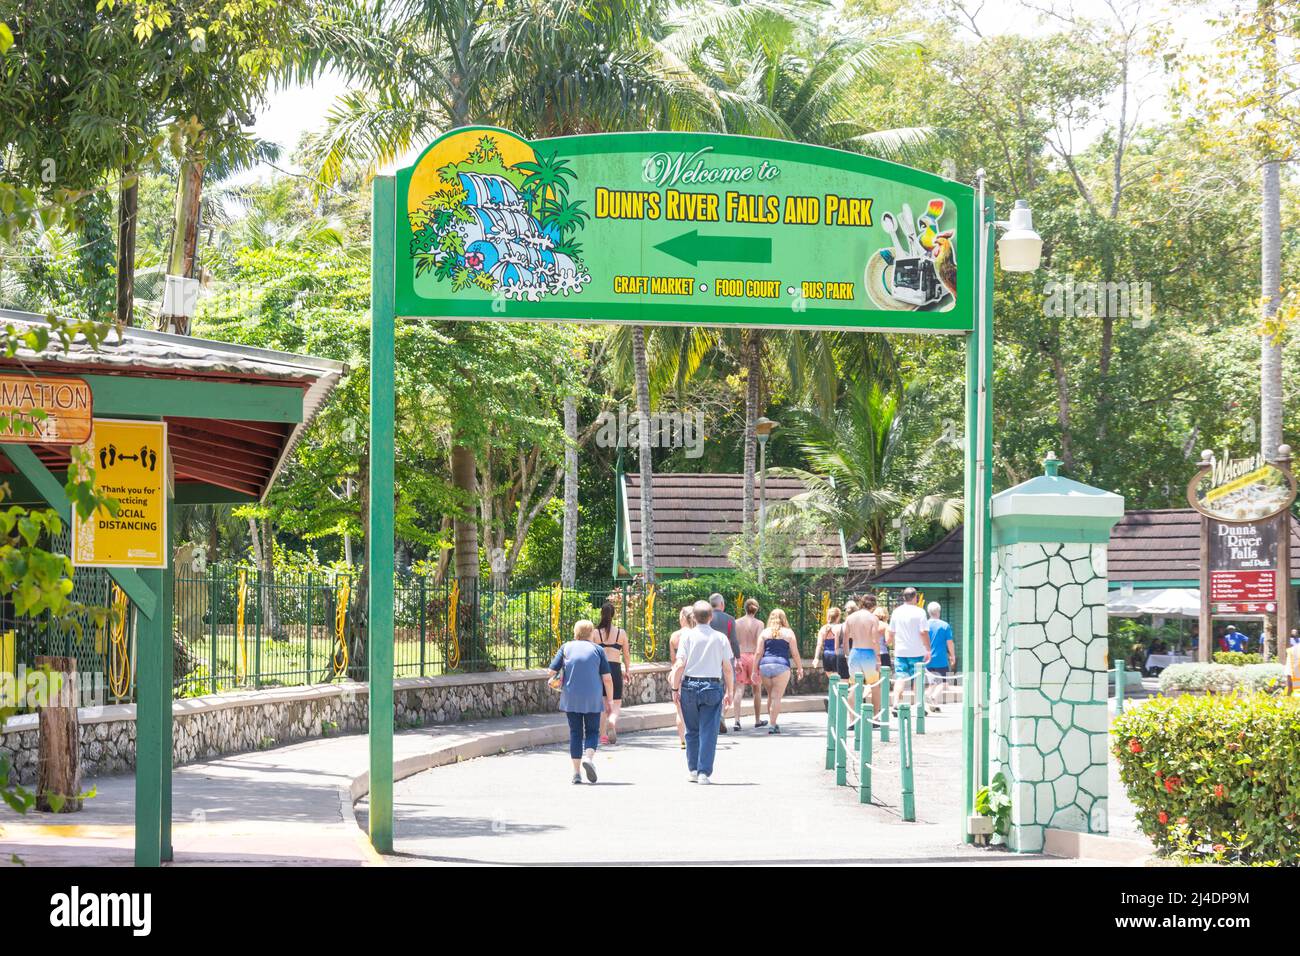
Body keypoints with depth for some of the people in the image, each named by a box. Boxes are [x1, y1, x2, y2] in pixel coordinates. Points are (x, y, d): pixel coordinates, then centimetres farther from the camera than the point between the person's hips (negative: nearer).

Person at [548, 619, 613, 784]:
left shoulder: (566, 648, 4)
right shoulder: (597, 650, 2)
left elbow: (552, 671, -1)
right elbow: (607, 678, -1)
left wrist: (556, 681, 20)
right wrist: (609, 699, 8)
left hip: (570, 698, 1)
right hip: (593, 699, -1)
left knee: (575, 733, 9)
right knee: (592, 731, 11)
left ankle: (576, 772, 4)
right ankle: (589, 757, -17)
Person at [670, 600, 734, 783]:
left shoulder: (687, 636, -2)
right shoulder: (720, 638, 1)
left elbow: (680, 665, -6)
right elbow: (727, 668, 2)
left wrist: (675, 687, 4)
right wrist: (729, 691, 11)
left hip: (690, 685, 0)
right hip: (713, 686, 0)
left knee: (692, 730, 14)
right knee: (708, 731, 0)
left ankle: (693, 770, 18)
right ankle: (704, 772, -4)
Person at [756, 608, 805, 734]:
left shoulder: (764, 632, 10)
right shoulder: (788, 633, 6)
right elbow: (795, 653, 4)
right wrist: (799, 668, 14)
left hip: (765, 665, 2)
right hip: (781, 665, -2)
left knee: (771, 696, 17)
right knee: (777, 697, -3)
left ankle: (773, 722, 21)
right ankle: (773, 725, -9)